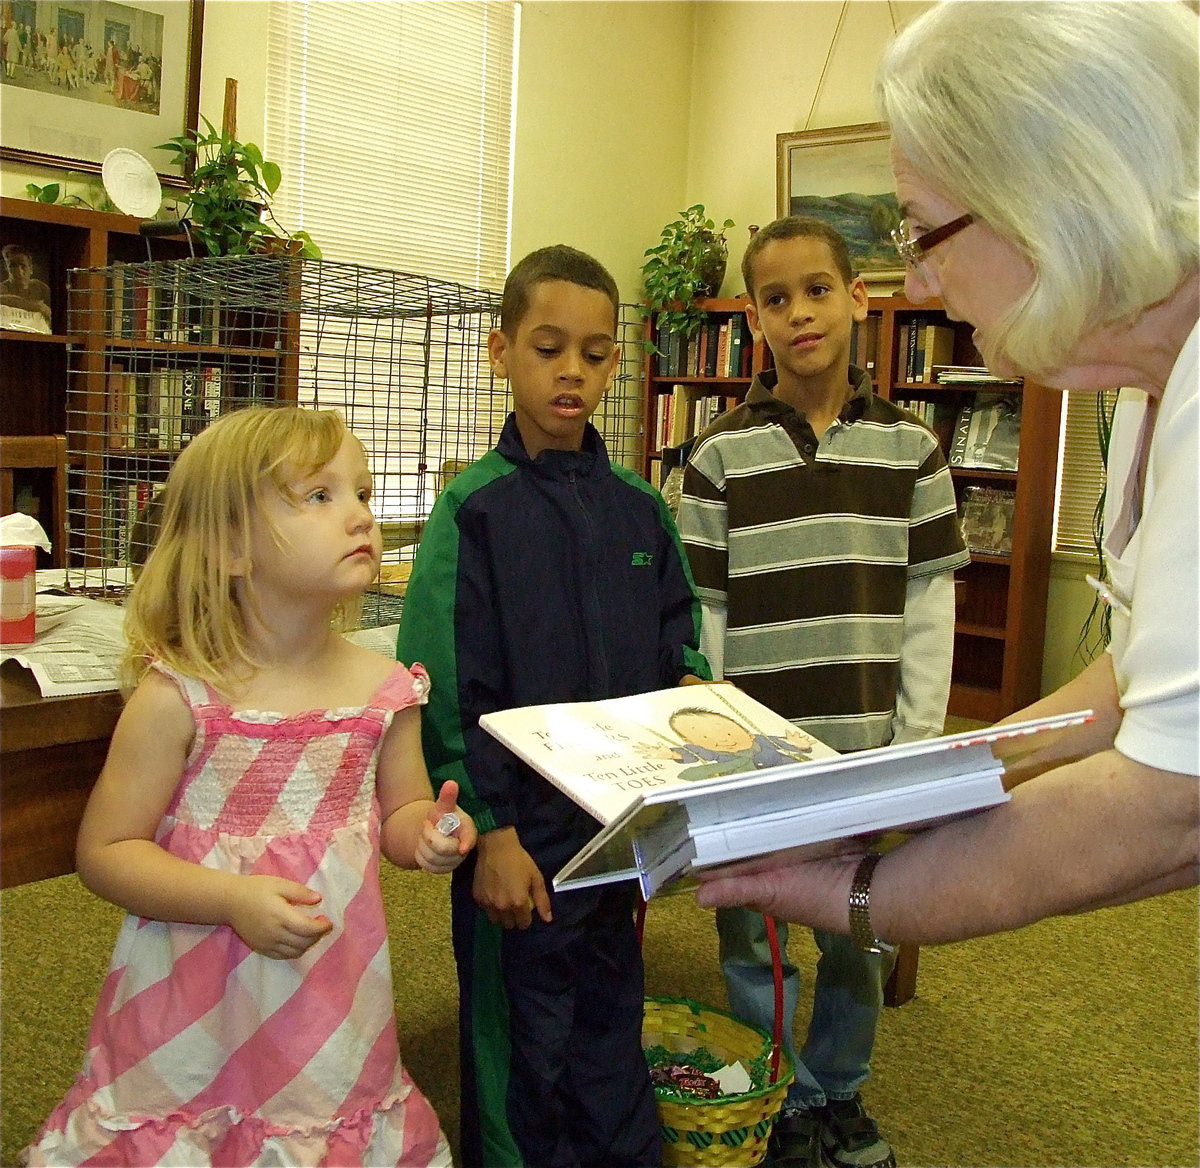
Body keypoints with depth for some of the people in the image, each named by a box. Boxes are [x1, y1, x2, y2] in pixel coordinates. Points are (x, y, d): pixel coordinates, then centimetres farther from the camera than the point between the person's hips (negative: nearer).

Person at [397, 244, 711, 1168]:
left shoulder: (638, 507, 4)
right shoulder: (476, 508, -10)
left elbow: (677, 637, 15)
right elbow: (451, 685, -12)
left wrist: (689, 683, -8)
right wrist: (491, 832, -15)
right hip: (522, 828, -5)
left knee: (610, 1022, 21)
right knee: (523, 1047, 9)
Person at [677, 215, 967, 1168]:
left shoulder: (909, 448, 2)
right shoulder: (723, 455, -2)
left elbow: (929, 604, 3)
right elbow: (699, 615, -2)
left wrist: (917, 744, -1)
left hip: (868, 748, 2)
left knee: (864, 937, 14)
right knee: (754, 939, 9)